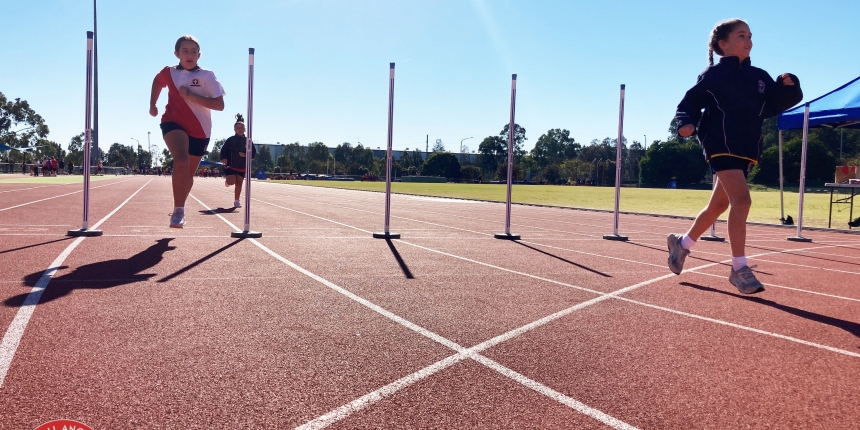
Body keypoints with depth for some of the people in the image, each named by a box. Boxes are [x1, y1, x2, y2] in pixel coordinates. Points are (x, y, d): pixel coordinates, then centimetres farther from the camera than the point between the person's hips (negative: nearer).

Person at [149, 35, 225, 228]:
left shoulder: (207, 76, -7)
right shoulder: (169, 73, 0)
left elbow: (220, 105, -16)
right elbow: (157, 82, 25)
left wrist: (192, 96, -23)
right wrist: (152, 105, 17)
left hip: (200, 131, 1)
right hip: (174, 123, -1)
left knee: (188, 174, 13)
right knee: (181, 161, -30)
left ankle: (179, 209, 37)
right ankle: (178, 210, -22)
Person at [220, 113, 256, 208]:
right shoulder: (231, 139, -4)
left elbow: (253, 153, 2)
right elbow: (223, 150, -2)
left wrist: (246, 155, -14)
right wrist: (223, 158, -17)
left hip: (242, 166, 2)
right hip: (231, 165, -2)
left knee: (239, 183, 3)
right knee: (231, 182, -15)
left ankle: (237, 201, 15)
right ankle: (227, 180, 23)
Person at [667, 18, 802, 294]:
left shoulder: (759, 77, 15)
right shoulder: (713, 74, -1)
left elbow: (772, 106, 12)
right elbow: (690, 102, -1)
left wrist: (788, 88, -5)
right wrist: (687, 123, -19)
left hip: (745, 149, 7)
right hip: (721, 145, -7)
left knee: (718, 205, 14)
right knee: (741, 200, -21)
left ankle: (682, 242, 34)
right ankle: (739, 269, -15)